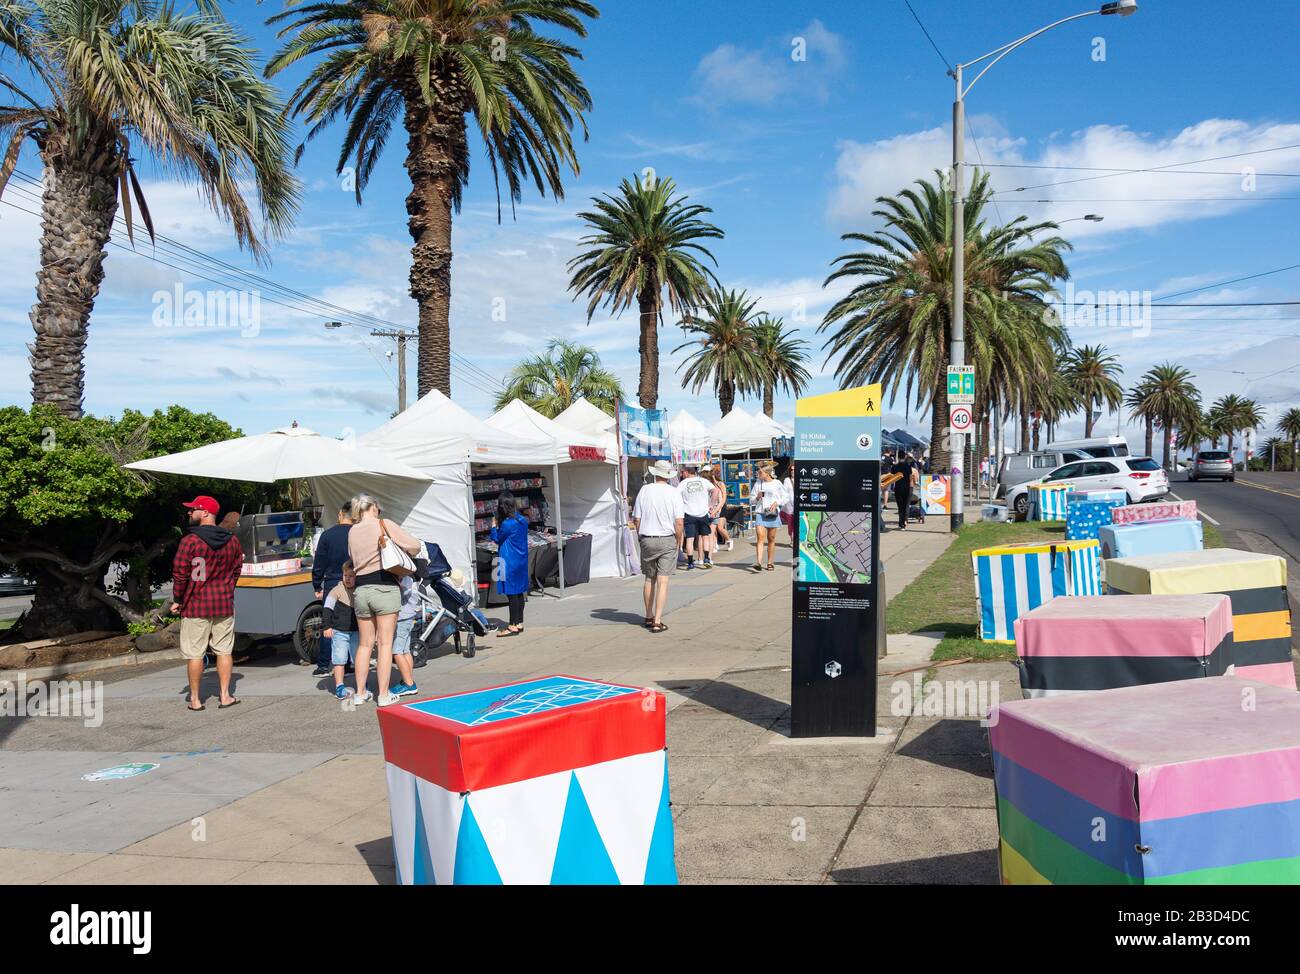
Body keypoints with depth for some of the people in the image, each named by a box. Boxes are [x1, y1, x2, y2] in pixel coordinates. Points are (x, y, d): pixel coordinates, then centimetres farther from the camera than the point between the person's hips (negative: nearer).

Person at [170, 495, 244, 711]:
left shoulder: (190, 541, -12)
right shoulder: (232, 540, 5)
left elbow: (180, 574, -10)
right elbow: (237, 569, 12)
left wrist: (177, 600, 0)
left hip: (196, 605, -4)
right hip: (224, 604, 4)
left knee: (194, 653, 4)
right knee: (224, 651, 10)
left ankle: (195, 699, 9)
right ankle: (225, 696, 10)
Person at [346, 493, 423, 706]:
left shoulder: (352, 532, 9)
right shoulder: (383, 524, -4)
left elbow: (353, 559, 9)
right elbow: (415, 546, -6)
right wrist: (405, 554, 15)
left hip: (360, 590, 4)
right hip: (384, 587, -4)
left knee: (365, 643, 14)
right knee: (385, 643, 1)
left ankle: (360, 692, 19)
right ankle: (383, 694, 2)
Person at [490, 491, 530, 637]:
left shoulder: (507, 524, -20)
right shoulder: (522, 520, 4)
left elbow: (497, 538, -4)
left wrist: (494, 525, 10)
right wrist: (498, 525, 12)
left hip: (510, 563, -8)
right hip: (521, 561, 8)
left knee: (511, 593, -3)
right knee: (519, 592, 13)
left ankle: (513, 626, 0)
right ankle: (519, 623, 20)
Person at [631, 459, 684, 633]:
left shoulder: (644, 490, -1)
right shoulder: (673, 493, -6)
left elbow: (636, 519, 1)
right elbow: (679, 522, -10)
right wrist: (678, 542, 3)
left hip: (647, 539, 2)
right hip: (667, 540, -2)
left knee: (649, 579, 16)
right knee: (662, 582, -1)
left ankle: (649, 617, 27)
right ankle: (657, 621, -5)